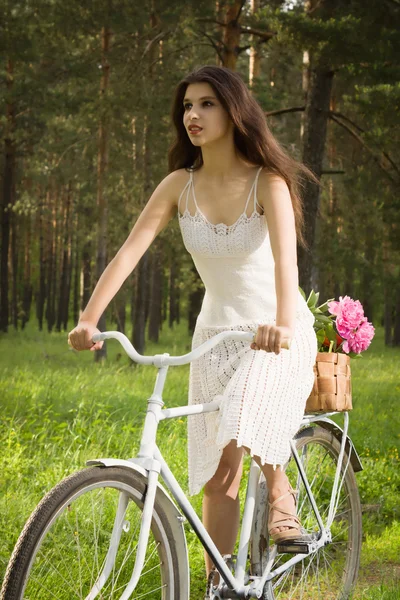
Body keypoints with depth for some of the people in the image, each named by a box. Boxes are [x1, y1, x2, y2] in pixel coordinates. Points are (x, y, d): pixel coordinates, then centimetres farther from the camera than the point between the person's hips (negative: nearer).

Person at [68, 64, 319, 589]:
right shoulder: (179, 186, -5)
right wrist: (89, 318, -27)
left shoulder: (268, 182, -16)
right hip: (216, 332, 4)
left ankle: (281, 491, -1)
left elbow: (285, 257, -31)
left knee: (242, 430, -31)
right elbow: (129, 251, -13)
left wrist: (280, 324, -49)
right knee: (217, 478, 3)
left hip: (280, 334, -4)